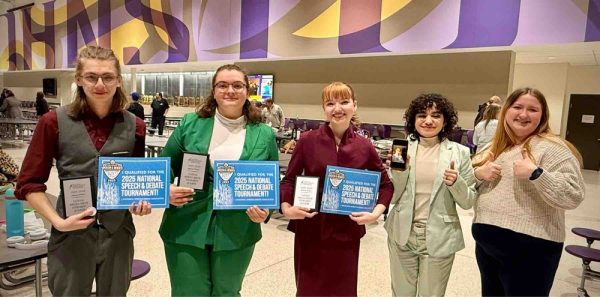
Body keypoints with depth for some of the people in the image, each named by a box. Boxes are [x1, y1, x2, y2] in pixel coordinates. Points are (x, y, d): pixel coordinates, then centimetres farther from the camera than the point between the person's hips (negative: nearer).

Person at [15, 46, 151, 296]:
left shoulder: (134, 126, 0)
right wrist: (57, 221, -13)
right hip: (71, 235, -1)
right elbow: (29, 183, -1)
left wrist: (142, 201, -9)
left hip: (118, 234, 2)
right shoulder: (54, 122, -5)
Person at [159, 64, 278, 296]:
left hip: (236, 235, 1)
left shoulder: (264, 135, 0)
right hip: (186, 230, 0)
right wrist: (167, 190, -14)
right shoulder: (190, 124, 0)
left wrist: (265, 210, -13)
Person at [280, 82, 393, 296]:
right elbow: (289, 179, 1)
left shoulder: (365, 147, -3)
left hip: (347, 232, 1)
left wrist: (376, 213, -7)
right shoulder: (307, 140, -7)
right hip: (310, 229, 0)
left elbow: (386, 185, 8)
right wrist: (286, 207, -16)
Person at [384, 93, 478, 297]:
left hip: (439, 239, -1)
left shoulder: (459, 152, -4)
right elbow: (393, 196, -1)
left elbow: (468, 202, -2)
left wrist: (456, 182, -20)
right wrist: (398, 170, -17)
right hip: (402, 235, 2)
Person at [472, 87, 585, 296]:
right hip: (485, 241, 7)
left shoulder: (552, 148, -10)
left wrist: (535, 173, -28)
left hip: (528, 246, -6)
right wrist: (479, 174, -7)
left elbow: (574, 195, -18)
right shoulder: (494, 147, 10)